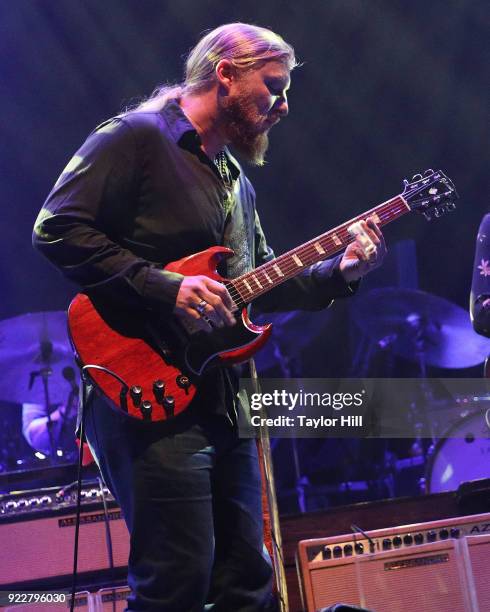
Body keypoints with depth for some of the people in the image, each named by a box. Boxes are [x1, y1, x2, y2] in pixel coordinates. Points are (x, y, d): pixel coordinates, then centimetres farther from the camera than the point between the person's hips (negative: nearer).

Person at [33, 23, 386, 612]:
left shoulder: (236, 181, 22)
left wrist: (339, 272, 11)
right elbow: (57, 229, -15)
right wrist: (165, 289, -19)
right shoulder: (135, 137, -5)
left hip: (222, 402, 9)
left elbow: (261, 287, 25)